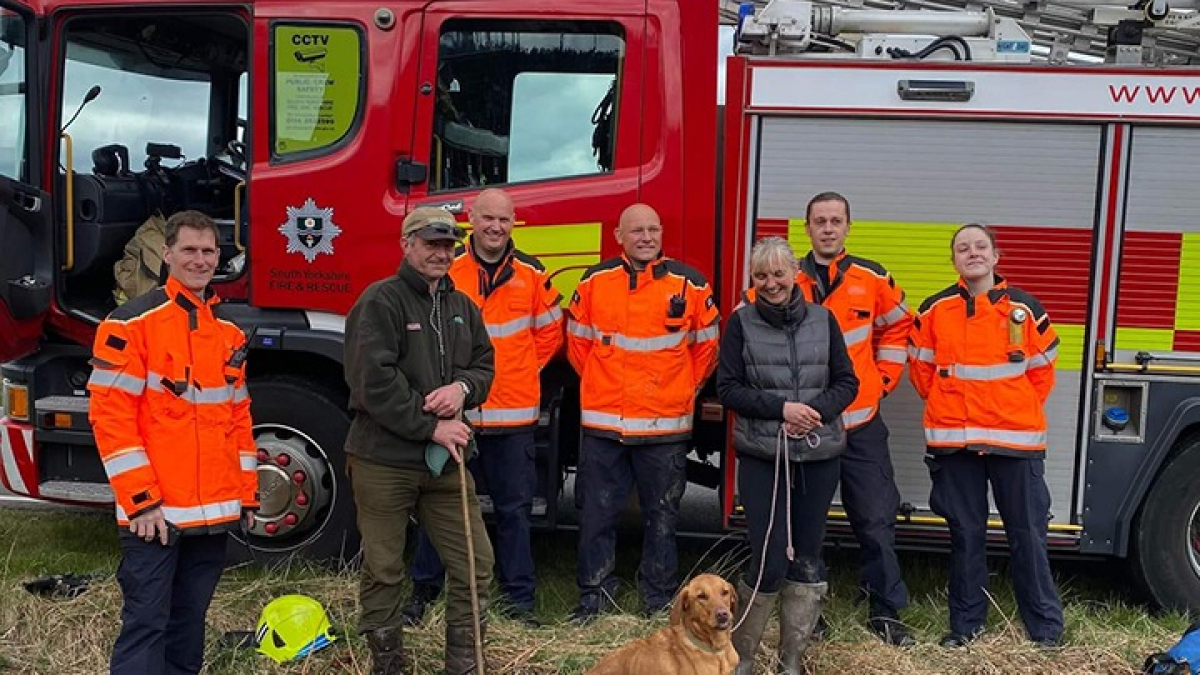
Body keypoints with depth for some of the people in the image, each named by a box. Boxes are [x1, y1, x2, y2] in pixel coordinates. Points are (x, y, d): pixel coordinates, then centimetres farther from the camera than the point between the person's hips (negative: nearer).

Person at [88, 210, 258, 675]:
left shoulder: (229, 332, 13)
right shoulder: (132, 322, -8)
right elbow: (110, 415, -12)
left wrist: (246, 494, 12)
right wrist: (141, 501, -16)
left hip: (214, 512, 6)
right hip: (154, 512, -6)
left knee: (189, 624, 16)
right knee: (145, 627, -2)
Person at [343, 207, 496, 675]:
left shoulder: (461, 306, 13)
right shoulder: (381, 301, -10)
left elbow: (484, 365, 14)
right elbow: (374, 381, -18)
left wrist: (462, 387, -9)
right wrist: (430, 427, -16)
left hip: (445, 460, 6)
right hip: (384, 459, -6)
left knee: (474, 562, 7)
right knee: (384, 571, 7)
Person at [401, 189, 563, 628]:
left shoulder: (531, 274, 4)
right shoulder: (447, 270, -2)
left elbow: (549, 331, 15)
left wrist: (521, 372, 9)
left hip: (514, 414, 2)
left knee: (514, 508, 10)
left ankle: (519, 599, 21)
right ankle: (423, 591, 25)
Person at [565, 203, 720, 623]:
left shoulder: (689, 284, -1)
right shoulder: (595, 282, 2)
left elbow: (707, 346, 9)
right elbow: (577, 340, 12)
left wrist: (684, 390, 10)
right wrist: (598, 385, 11)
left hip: (666, 425, -1)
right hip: (602, 424, 1)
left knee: (662, 516, 11)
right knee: (597, 512, 7)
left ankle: (660, 598, 26)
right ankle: (594, 594, 22)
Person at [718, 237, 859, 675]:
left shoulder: (822, 319, 5)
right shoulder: (741, 322, 0)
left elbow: (847, 382, 6)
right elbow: (728, 388, -4)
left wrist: (815, 412, -13)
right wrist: (781, 408, -16)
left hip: (820, 456, 3)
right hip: (761, 457, -3)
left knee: (807, 558, 8)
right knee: (769, 561, -6)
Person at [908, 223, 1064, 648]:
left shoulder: (1025, 308, 1)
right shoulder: (935, 309, 2)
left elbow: (1042, 370, 8)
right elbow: (921, 366, 10)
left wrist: (1018, 412, 6)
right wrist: (946, 407, 8)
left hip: (1016, 440, -1)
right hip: (954, 440, 1)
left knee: (1027, 534, 6)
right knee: (965, 534, 10)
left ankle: (1045, 626, 19)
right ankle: (966, 623, 22)